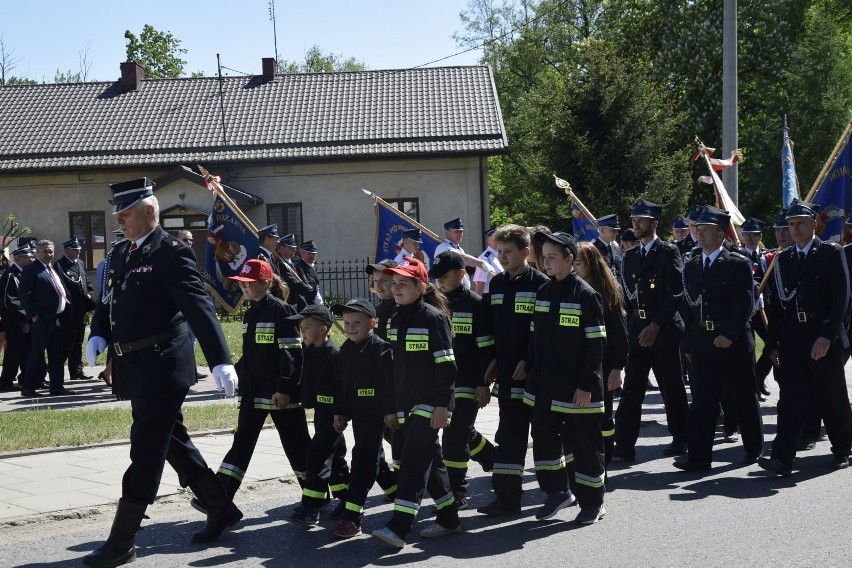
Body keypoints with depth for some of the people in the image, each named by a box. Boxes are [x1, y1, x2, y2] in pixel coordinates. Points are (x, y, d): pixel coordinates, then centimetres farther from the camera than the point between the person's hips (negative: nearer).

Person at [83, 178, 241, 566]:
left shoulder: (171, 253, -13)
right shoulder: (120, 254, 13)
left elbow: (199, 307, -21)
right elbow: (108, 302, 18)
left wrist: (220, 360, -28)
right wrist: (98, 334, -3)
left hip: (161, 369, -9)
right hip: (136, 370, 9)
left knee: (146, 454, -3)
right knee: (174, 444, 17)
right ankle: (221, 511, 32)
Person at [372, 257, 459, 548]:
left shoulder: (433, 317, -11)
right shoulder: (396, 319, 12)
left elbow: (446, 364, -14)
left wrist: (442, 405, -18)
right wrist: (393, 407, 18)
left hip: (429, 403, -8)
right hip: (406, 404, 8)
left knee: (413, 459, -13)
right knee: (430, 459, 13)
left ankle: (399, 527, -17)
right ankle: (448, 519, 23)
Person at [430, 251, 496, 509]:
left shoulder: (476, 304, -8)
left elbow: (486, 348, -9)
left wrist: (483, 384, -13)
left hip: (468, 382, -7)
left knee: (454, 436, -10)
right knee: (463, 432, 16)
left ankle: (456, 492, -2)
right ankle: (497, 461, 41)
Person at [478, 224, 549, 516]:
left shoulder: (539, 283, -7)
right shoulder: (497, 283, 13)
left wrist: (528, 361, -16)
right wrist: (493, 360, 8)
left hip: (530, 370, -6)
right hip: (506, 370, 6)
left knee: (511, 434, -2)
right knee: (510, 432, 6)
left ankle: (507, 496, 7)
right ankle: (507, 494, 8)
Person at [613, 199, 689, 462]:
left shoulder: (669, 252, -5)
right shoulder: (630, 256, 13)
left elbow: (675, 294, -12)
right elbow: (627, 294, 14)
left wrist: (656, 325, -17)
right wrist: (628, 326, 2)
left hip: (664, 330, -5)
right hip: (637, 331, 5)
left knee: (672, 389, 6)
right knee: (631, 390, -1)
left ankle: (680, 439, 21)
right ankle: (624, 446, -1)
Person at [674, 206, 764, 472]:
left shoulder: (739, 264, -5)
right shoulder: (691, 266, 11)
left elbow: (745, 304, -11)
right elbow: (689, 305, 11)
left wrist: (729, 335, -19)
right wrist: (690, 343, 8)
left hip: (733, 343, -4)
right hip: (702, 344, 4)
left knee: (743, 399, 9)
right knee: (702, 400, 1)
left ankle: (754, 448, 25)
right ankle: (698, 456, 1)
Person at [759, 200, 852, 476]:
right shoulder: (783, 259, 11)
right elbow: (776, 303, 11)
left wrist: (827, 336, -17)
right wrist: (773, 344, 6)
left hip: (824, 339, -3)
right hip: (792, 339, 3)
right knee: (790, 399, -5)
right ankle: (782, 458, -11)